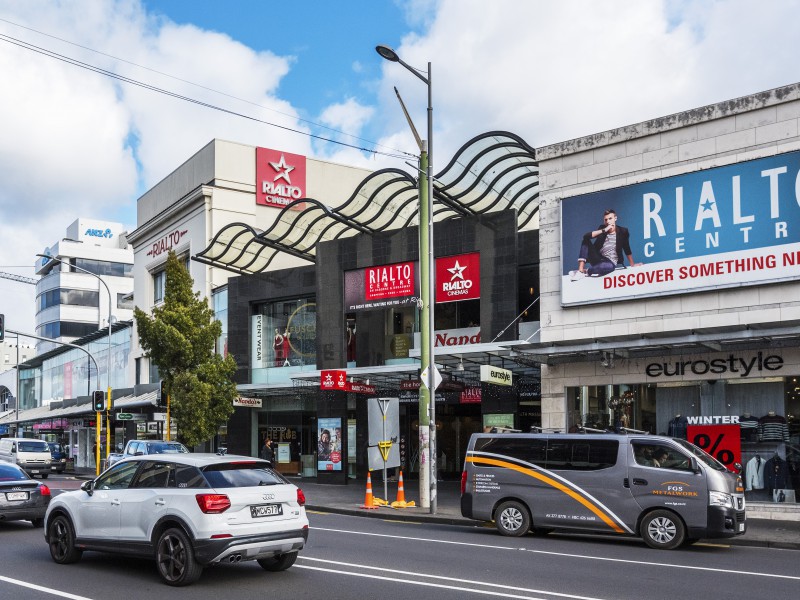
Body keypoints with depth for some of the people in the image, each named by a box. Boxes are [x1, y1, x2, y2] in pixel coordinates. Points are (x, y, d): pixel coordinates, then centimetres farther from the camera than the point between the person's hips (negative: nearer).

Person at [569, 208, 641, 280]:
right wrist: (604, 230, -18)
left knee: (610, 266, -41)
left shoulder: (622, 231, -2)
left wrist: (632, 264, 8)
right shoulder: (602, 228, 4)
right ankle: (580, 270, -25)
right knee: (585, 240, -16)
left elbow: (627, 249, 5)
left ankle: (585, 271, -24)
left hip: (610, 262, -4)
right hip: (597, 258, 4)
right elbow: (586, 236, -12)